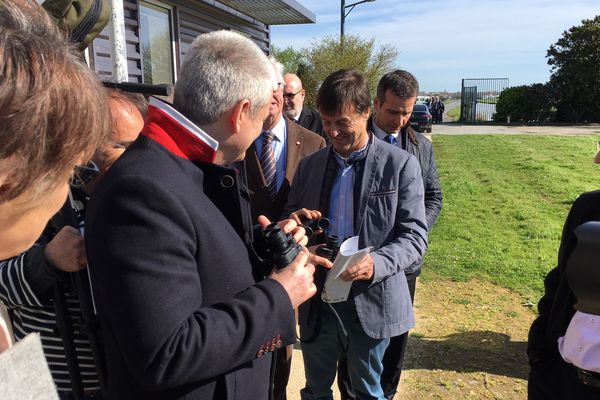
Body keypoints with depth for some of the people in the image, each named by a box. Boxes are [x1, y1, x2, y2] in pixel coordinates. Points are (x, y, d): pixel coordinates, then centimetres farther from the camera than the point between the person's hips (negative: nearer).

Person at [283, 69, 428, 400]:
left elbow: (415, 236, -9)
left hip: (371, 301, -3)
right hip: (317, 300, 4)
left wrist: (376, 263, -28)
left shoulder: (401, 164, -7)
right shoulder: (309, 165, 5)